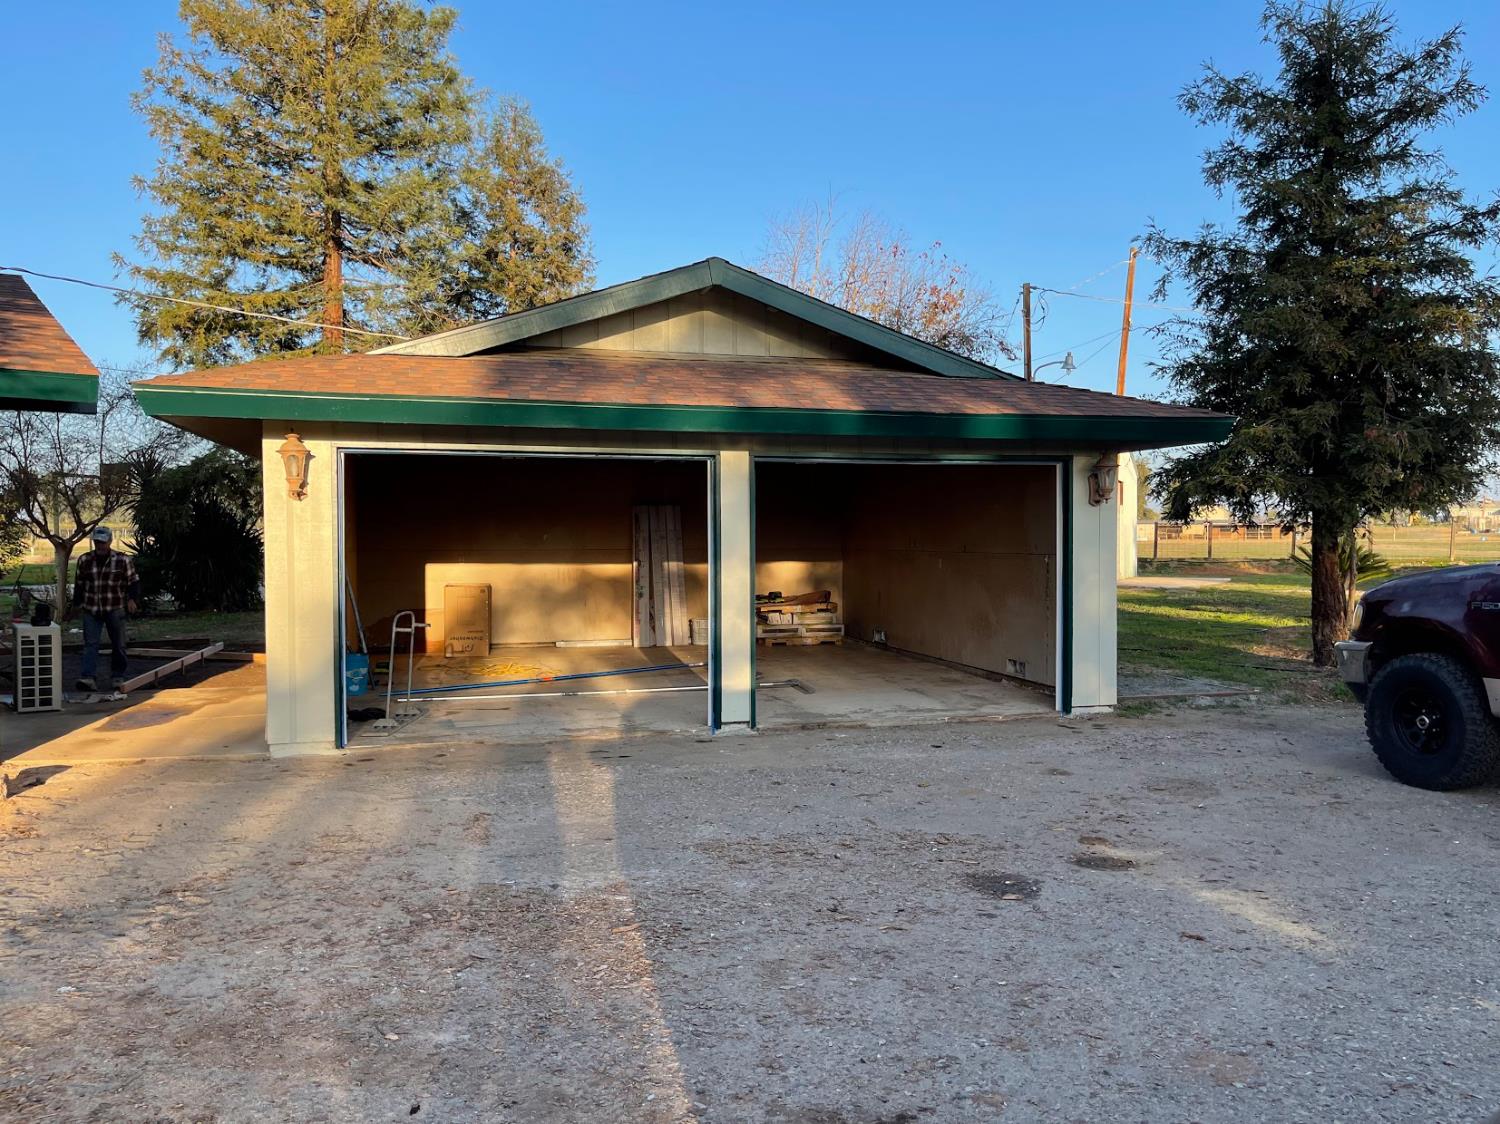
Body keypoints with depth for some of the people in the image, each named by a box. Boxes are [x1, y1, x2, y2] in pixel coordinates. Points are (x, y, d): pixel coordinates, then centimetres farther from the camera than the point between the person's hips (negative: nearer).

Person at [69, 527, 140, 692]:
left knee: (118, 646, 6)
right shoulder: (84, 560, 5)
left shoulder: (123, 560, -3)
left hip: (115, 609, -1)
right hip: (91, 610, 1)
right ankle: (87, 678, -11)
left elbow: (133, 582, 2)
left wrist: (132, 599, -13)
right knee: (90, 644, -6)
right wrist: (76, 603, 19)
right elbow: (79, 584, 15)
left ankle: (117, 678, 18)